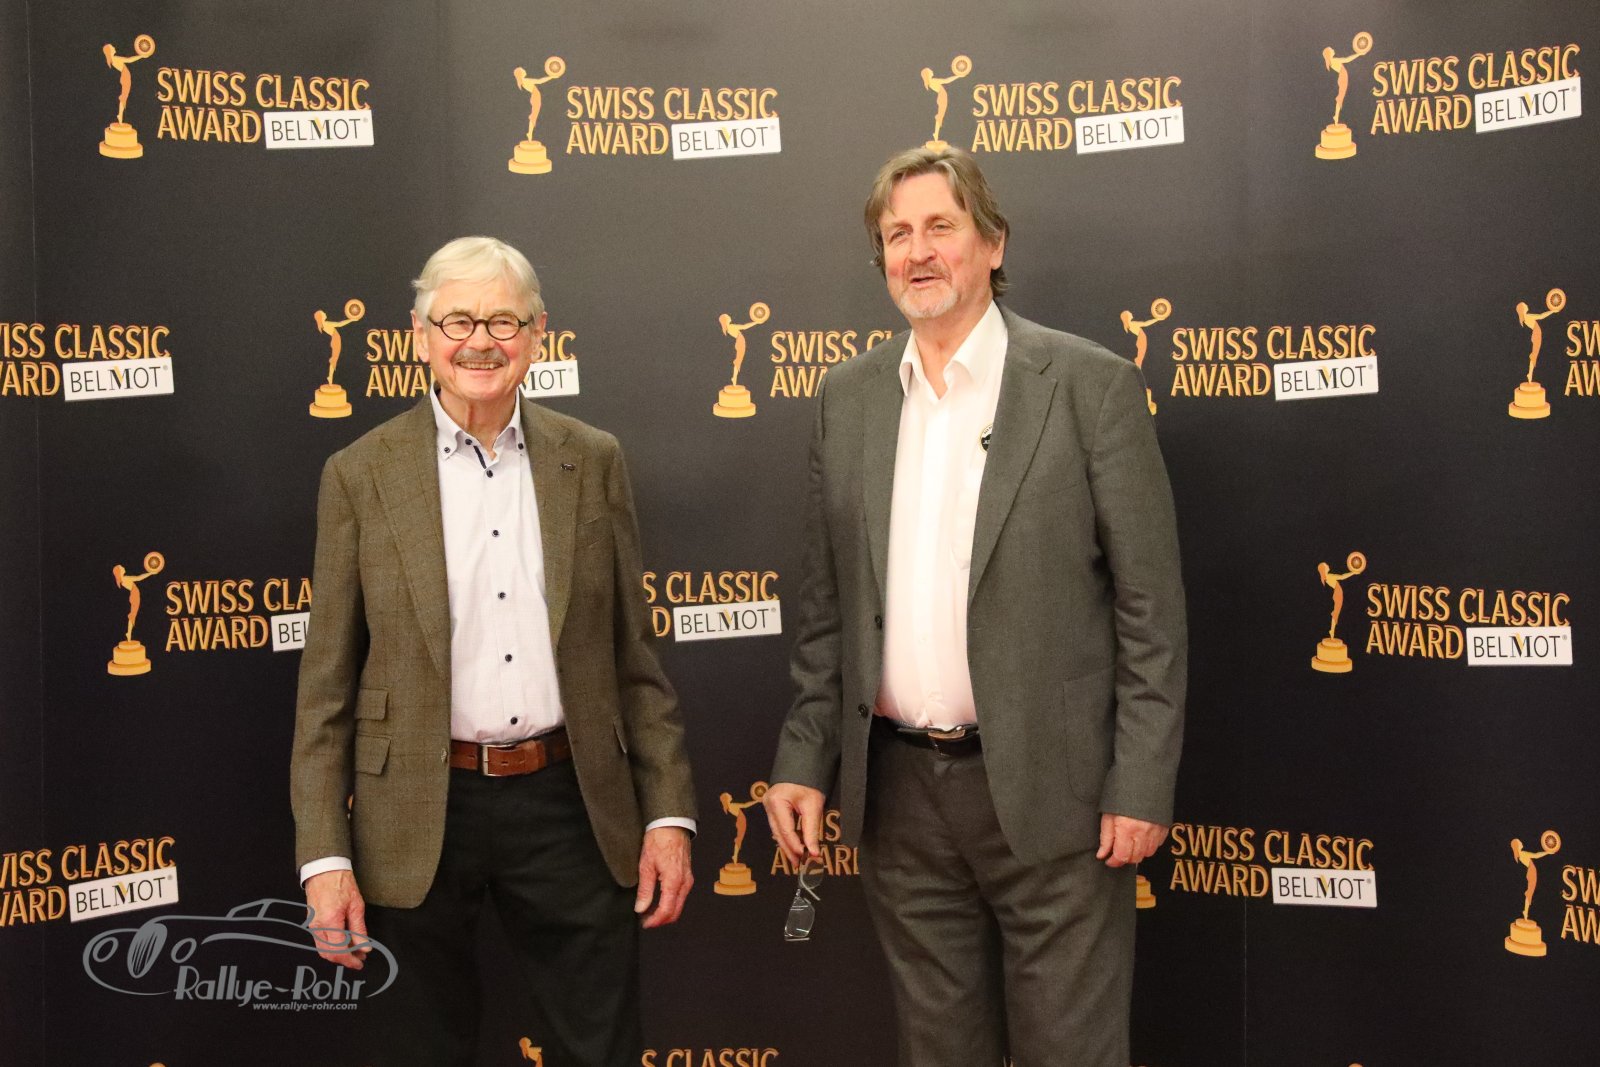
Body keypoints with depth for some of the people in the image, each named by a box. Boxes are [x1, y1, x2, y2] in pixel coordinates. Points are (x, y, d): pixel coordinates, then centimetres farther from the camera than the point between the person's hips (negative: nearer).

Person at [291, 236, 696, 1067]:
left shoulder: (591, 461, 4)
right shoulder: (361, 476, -1)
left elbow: (633, 656, 6)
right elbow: (326, 685, 0)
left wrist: (668, 812, 1)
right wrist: (323, 856, -5)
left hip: (570, 805, 1)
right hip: (416, 820, -1)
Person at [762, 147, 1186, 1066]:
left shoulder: (1092, 385, -6)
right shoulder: (849, 397, 7)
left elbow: (1151, 606, -7)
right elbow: (827, 603, 11)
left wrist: (1141, 787, -11)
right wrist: (804, 759, 6)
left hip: (1047, 788, -4)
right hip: (900, 790, 4)